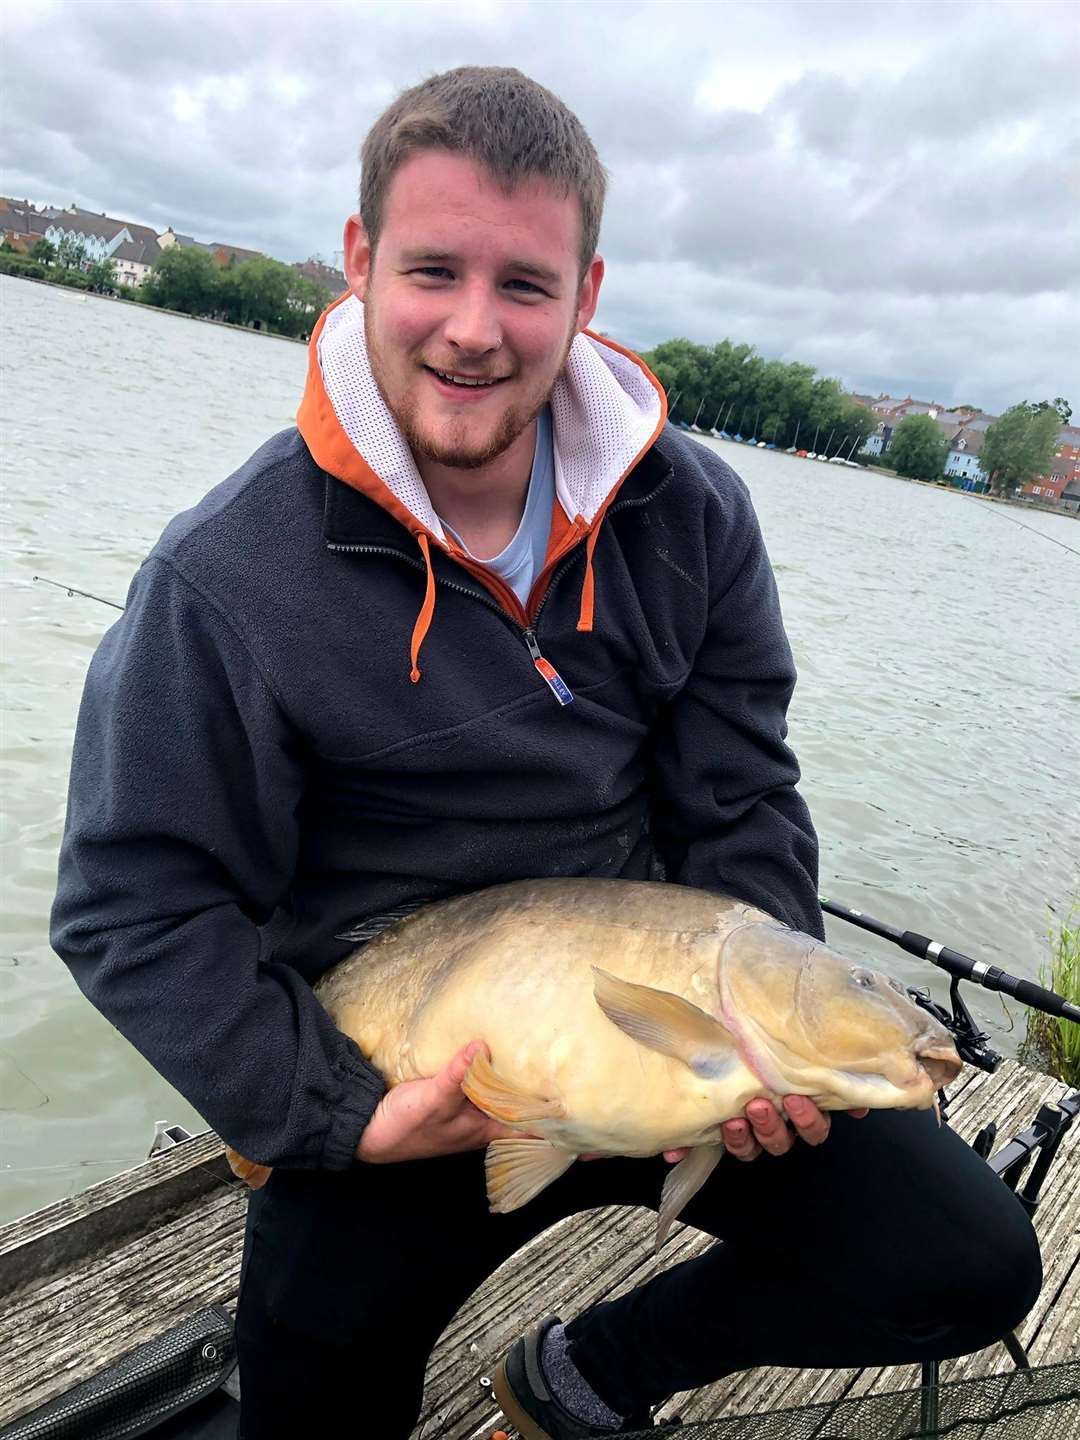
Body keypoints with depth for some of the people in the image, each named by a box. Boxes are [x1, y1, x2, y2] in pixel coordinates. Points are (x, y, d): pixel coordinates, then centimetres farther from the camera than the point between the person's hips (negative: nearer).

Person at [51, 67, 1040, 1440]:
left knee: (974, 1263, 1)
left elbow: (745, 808, 1)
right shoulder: (222, 577, -16)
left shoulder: (692, 516, -5)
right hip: (401, 1092, -2)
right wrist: (342, 1114, -19)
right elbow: (136, 908, -12)